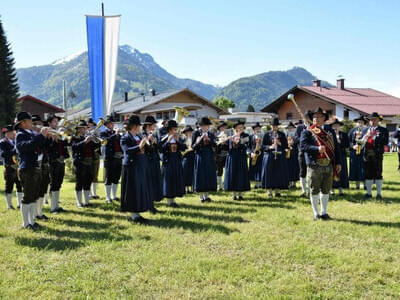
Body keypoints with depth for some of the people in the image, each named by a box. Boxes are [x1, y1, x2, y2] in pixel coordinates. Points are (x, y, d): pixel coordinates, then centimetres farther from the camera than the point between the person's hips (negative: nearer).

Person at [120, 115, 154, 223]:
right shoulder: (125, 138, -10)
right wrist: (139, 146, -36)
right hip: (132, 166, -8)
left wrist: (147, 142, 1)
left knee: (141, 189, 11)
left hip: (142, 166, 8)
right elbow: (127, 150, -27)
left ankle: (136, 214, 20)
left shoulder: (139, 136, 13)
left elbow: (145, 149, 18)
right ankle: (133, 215, 4)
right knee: (133, 191, -4)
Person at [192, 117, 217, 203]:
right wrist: (200, 139, -21)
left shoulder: (210, 134, 10)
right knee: (201, 175, -2)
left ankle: (206, 195, 12)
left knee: (209, 175, 4)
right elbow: (193, 146, -6)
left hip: (209, 157, 4)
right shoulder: (196, 133, -1)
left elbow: (215, 145, 1)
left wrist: (209, 139, -14)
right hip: (200, 157, -4)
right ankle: (201, 196, 5)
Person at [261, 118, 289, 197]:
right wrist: (269, 147, -16)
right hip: (269, 157, -2)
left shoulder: (282, 134, 10)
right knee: (269, 174, -3)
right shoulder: (267, 134, 5)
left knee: (279, 174, 0)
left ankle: (277, 191, 9)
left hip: (280, 157, 2)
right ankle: (269, 191, 6)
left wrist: (279, 143, -10)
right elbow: (263, 146, 2)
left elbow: (286, 145, 7)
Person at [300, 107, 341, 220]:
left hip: (329, 165, 4)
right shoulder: (307, 132, 1)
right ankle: (316, 213, 14)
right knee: (314, 190, 3)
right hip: (314, 165, -4)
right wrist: (317, 149, -25)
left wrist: (338, 163, 9)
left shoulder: (330, 131, 14)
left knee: (326, 190, 10)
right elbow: (303, 146, -13)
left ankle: (324, 212, 22)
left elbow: (336, 147, 15)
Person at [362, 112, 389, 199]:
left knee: (378, 174, 0)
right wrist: (367, 135, -6)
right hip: (367, 154, 3)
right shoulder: (365, 130, 17)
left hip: (377, 154, -3)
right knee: (368, 174, 7)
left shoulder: (383, 130, 5)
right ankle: (369, 193, 15)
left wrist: (375, 137, -13)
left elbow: (385, 142, -6)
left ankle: (379, 193, 7)